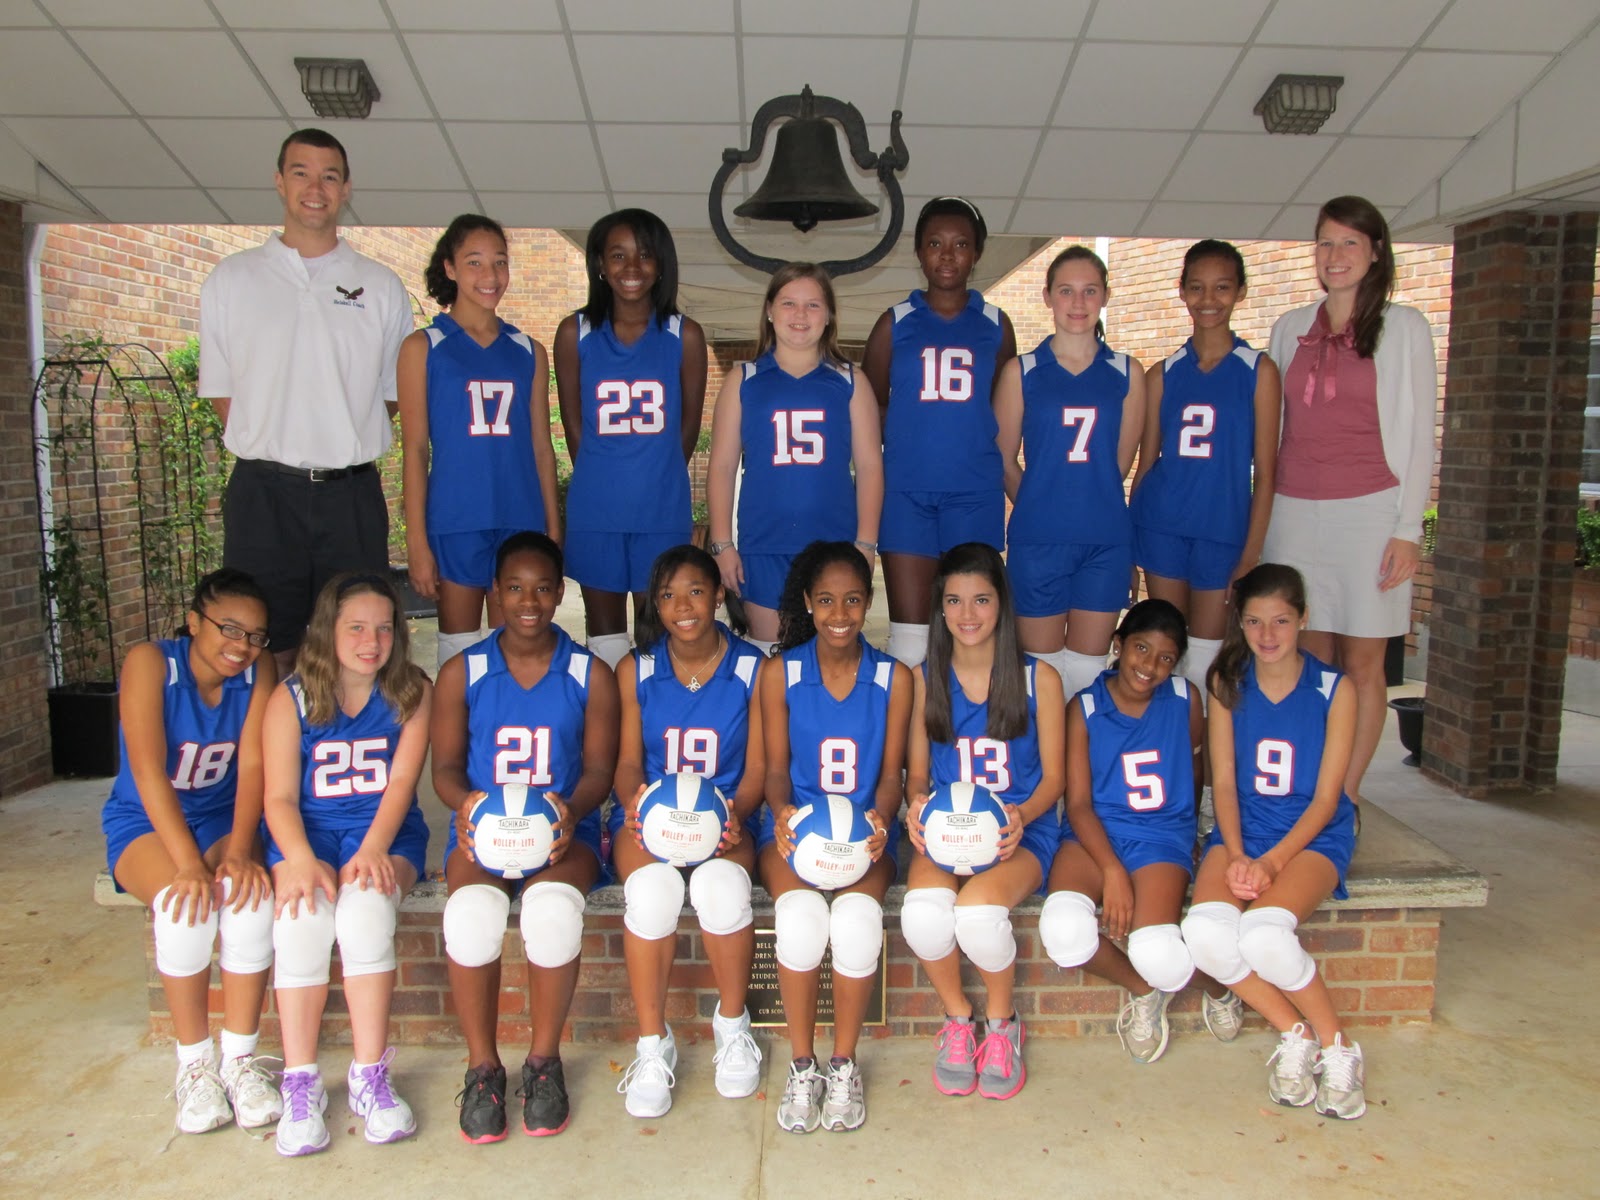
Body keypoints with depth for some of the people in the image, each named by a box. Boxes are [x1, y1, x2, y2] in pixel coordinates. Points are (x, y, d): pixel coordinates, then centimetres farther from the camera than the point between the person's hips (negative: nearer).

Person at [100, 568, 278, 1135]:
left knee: (252, 896, -29)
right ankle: (194, 1063, -12)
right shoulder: (150, 662, -15)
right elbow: (149, 771, -23)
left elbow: (252, 766, -13)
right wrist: (188, 864, -32)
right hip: (144, 822, -2)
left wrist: (238, 851, -29)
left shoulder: (258, 674, -6)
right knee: (184, 906, -32)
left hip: (223, 819, 2)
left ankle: (239, 1058, -15)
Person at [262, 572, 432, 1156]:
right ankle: (300, 1083, -18)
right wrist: (301, 859, -23)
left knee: (366, 910, -30)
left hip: (387, 833, -1)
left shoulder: (412, 693, 2)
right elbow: (280, 796, -5)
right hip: (307, 833, 1)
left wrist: (372, 849, -22)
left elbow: (401, 783, -6)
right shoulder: (291, 698, 2)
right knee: (302, 917, -29)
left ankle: (370, 1076, -19)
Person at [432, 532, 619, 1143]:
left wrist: (571, 809, -18)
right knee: (472, 909, -32)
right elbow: (446, 764, 7)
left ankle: (544, 1061, -11)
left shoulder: (592, 674, 9)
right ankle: (482, 1066, -11)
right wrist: (465, 803, -17)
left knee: (553, 905, -34)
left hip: (563, 831, -1)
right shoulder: (461, 673, 11)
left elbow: (599, 767, 4)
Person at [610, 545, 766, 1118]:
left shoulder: (752, 668, 2)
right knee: (652, 887, -33)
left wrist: (735, 812, -19)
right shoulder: (635, 670, 6)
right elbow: (628, 761, 5)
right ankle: (653, 1044, -13)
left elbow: (757, 768, 2)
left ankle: (732, 1025, -6)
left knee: (721, 883, -34)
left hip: (725, 816, -1)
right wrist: (635, 802, -18)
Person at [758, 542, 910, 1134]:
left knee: (857, 918, -30)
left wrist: (880, 819, -20)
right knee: (800, 915, -31)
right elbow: (776, 768, 2)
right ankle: (802, 1067, -8)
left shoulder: (894, 678, 5)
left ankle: (844, 1064, -6)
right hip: (795, 825, 0)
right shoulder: (779, 672, 4)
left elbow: (891, 773, 3)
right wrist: (784, 813, -20)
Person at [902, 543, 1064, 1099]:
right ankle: (957, 1018, 2)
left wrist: (1022, 815, -16)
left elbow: (1053, 777, 5)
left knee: (978, 910, -34)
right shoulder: (924, 679, 8)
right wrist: (917, 802, -12)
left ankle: (1001, 1021, 1)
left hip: (1020, 831, -2)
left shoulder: (1039, 678, 3)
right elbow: (917, 772, 11)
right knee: (923, 911, -32)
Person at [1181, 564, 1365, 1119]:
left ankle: (1336, 1046, -4)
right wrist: (1235, 855, -13)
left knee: (1265, 934, -32)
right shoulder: (1228, 683, 4)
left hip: (1312, 836, -3)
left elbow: (1326, 797, -5)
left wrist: (1271, 863, -17)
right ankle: (1295, 1033, -3)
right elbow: (1223, 780, 2)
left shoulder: (1334, 690, -3)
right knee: (1206, 932, -28)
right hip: (1241, 832, 3)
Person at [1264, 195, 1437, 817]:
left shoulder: (1402, 327, 4)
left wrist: (1408, 529, -6)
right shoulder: (1290, 328, 13)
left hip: (1368, 513, -3)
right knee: (1308, 660, 5)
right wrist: (1259, 518, 11)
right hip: (1293, 513, 3)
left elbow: (1418, 433, 1)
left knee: (1361, 663, 0)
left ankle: (1346, 796, 10)